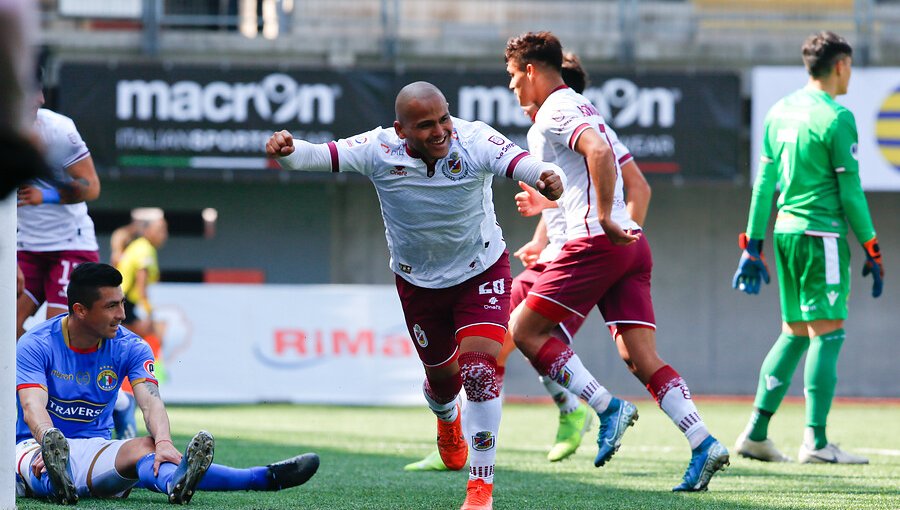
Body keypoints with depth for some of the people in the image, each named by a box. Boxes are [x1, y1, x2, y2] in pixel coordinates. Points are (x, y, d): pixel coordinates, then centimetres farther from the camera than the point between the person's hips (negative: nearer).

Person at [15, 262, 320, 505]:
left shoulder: (130, 347, 3)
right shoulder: (35, 345, -6)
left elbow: (150, 401, -12)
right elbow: (33, 407, -21)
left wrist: (163, 442, -36)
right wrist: (51, 441, -45)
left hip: (96, 448, 2)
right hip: (35, 445, -2)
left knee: (144, 448, -30)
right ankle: (55, 481, -77)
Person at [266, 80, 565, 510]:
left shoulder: (475, 141, -28)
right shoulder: (379, 151, -24)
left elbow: (518, 162, -44)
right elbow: (321, 155, -34)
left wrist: (547, 178, -67)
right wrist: (288, 150, -57)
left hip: (481, 274, -2)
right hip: (419, 282, 2)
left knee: (479, 371, -18)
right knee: (442, 375, 18)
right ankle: (447, 419, 57)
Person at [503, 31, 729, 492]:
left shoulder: (554, 113, -4)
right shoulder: (584, 109, 26)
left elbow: (599, 152, -24)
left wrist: (604, 218, -23)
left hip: (597, 242, -9)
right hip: (632, 245, 9)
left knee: (524, 330, -2)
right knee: (642, 359, 0)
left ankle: (608, 407, -12)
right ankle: (703, 445, -15)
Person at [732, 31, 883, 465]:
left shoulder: (780, 111, 11)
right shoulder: (836, 118, -10)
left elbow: (764, 181, 14)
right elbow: (850, 190, -9)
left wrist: (753, 245, 18)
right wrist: (871, 251, -3)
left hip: (785, 230, 7)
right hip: (822, 233, -7)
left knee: (794, 333, 14)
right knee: (827, 331, -5)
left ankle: (756, 433, 11)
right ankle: (815, 441, -10)